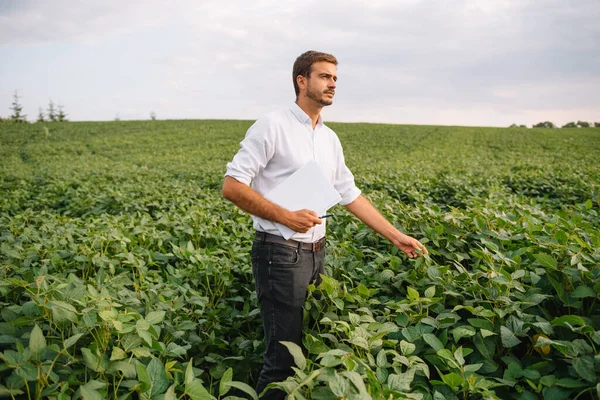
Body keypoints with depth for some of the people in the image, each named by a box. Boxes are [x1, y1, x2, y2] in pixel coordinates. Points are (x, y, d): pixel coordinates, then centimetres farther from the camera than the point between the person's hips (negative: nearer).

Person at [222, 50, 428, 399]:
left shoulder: (330, 139, 13)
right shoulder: (273, 125, -9)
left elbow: (351, 194, 16)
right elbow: (232, 186, -13)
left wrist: (396, 236, 13)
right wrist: (285, 216, -21)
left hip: (316, 253, 7)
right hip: (280, 252, -7)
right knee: (285, 354, -2)